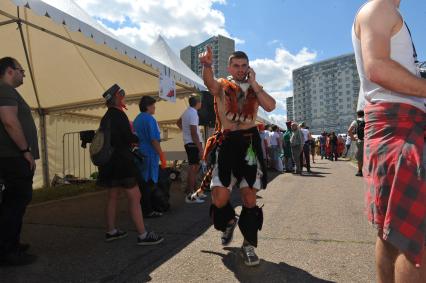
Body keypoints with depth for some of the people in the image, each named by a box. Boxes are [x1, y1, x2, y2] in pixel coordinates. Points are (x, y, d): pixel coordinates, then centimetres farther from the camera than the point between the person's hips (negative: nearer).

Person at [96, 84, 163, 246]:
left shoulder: (106, 117, 14)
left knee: (113, 196, 17)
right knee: (135, 196, -8)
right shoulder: (118, 114, -13)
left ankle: (111, 231, 27)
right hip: (121, 162, -10)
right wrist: (140, 139, 2)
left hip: (110, 162, 10)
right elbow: (128, 138, -17)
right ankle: (142, 235, -5)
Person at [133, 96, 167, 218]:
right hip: (149, 155, -9)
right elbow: (154, 140, -19)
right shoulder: (149, 119, -13)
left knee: (142, 183, 15)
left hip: (139, 155, 9)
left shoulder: (137, 119, 14)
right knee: (149, 184, -3)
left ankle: (142, 209, 24)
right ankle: (148, 211, 4)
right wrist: (162, 156, -15)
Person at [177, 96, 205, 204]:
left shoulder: (187, 112, 13)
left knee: (194, 167, 18)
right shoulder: (193, 113, -17)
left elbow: (179, 123, 29)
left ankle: (193, 191, 28)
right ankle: (190, 196, -3)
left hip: (188, 142, 10)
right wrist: (200, 148, -20)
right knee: (193, 168, -7)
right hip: (193, 143, -10)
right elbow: (194, 133, -21)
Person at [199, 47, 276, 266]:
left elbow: (270, 106, -6)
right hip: (228, 143, -1)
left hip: (250, 142, 1)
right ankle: (229, 222, 28)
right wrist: (207, 66, -39)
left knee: (249, 197, 2)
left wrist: (253, 83, -3)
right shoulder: (223, 86, 8)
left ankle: (249, 244, 20)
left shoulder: (255, 88, 15)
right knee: (220, 199, -7)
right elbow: (210, 83, -18)